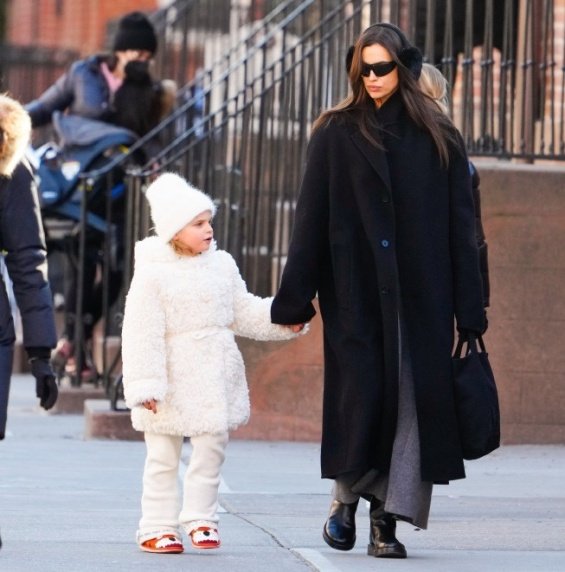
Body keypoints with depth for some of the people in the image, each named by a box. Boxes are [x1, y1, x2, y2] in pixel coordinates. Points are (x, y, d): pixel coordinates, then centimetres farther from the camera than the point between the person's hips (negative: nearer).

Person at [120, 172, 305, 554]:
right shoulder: (153, 274, -11)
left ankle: (200, 518, 19)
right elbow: (142, 334, -13)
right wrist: (146, 386, -17)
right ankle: (158, 526, 13)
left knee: (212, 448, 6)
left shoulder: (222, 266, 6)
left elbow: (245, 313, 14)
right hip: (173, 380, -4)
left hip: (216, 377, 4)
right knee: (163, 457, 5)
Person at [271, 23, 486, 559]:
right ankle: (347, 497, 22)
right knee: (361, 396, -1)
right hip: (356, 293, -1)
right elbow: (311, 219, 0)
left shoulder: (438, 138, 6)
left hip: (422, 295, 1)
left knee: (413, 401, -3)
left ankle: (387, 520, 2)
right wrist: (294, 298, -6)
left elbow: (460, 226, 4)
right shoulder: (336, 134, 3)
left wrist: (469, 308, -1)